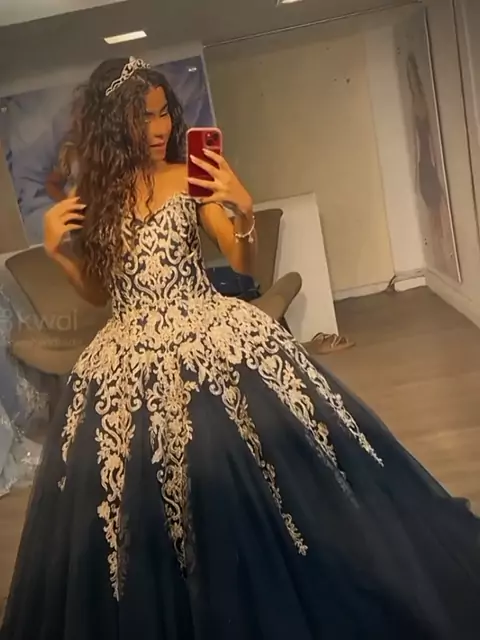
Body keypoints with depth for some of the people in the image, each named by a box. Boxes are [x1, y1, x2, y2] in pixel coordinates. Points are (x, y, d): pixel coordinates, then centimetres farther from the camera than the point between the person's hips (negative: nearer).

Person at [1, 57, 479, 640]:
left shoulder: (190, 178, 1)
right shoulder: (91, 195, 6)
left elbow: (243, 263, 0)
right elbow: (98, 291, 12)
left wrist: (243, 209, -17)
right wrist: (56, 249, -2)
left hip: (210, 338, -1)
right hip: (132, 360, 2)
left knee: (247, 478, 0)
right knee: (146, 502, 8)